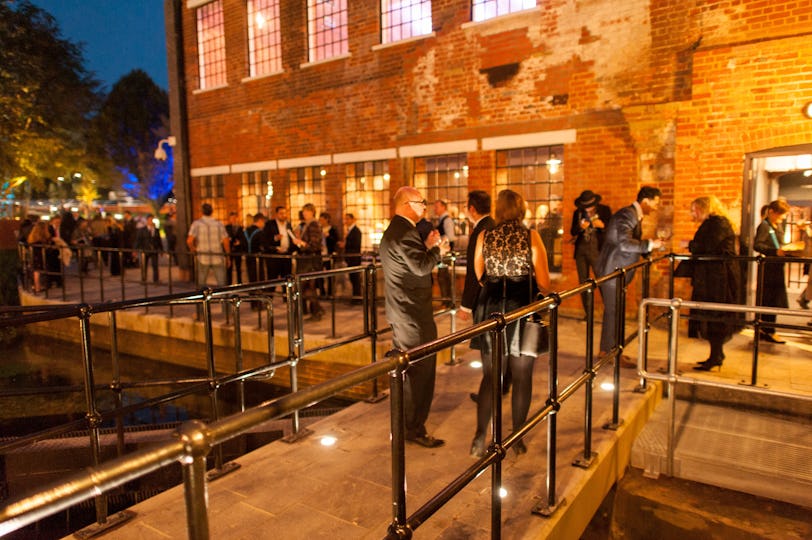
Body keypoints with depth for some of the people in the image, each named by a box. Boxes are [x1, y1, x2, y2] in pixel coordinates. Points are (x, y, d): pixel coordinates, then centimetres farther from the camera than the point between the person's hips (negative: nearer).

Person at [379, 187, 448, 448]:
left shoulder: (393, 231, 15)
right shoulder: (405, 233, -19)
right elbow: (421, 267, -28)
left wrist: (427, 247, 4)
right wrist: (437, 249, -10)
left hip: (401, 311, 11)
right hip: (414, 314, -11)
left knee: (406, 369, 21)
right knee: (420, 371, -2)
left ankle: (404, 424, 35)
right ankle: (414, 429, 9)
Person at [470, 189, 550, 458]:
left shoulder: (484, 237, 0)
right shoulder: (531, 236, -6)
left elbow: (479, 277, 9)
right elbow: (544, 283, -7)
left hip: (493, 310, 2)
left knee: (490, 376, 12)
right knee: (522, 377, 11)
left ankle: (480, 439, 9)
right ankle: (517, 439, 20)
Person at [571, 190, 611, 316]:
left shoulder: (604, 210, 1)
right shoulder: (577, 212, 9)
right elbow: (572, 232, 10)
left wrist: (602, 225, -20)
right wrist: (580, 227, -12)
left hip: (597, 251, -4)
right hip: (581, 251, 4)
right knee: (583, 282, 6)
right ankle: (588, 313, 14)